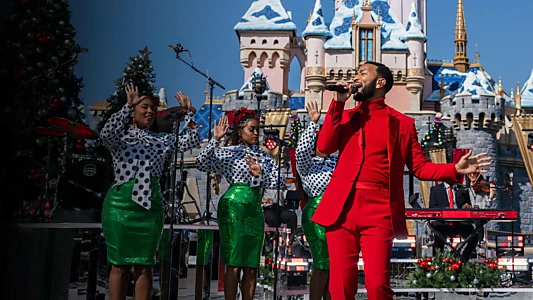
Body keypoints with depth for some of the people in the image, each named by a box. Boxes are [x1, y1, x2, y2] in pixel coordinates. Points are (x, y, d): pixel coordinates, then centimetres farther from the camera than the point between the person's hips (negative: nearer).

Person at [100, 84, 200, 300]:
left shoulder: (161, 140, 14)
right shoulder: (120, 138, 1)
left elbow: (192, 141, 12)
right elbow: (106, 133, -22)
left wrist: (188, 114, 3)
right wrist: (127, 105, -27)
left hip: (151, 207, 4)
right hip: (122, 204, -4)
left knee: (145, 266, 6)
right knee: (120, 265, 0)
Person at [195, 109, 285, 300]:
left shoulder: (264, 156, 14)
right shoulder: (228, 153, 2)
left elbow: (278, 182, 7)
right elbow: (201, 164, -10)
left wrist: (260, 174, -9)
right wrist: (215, 140, -16)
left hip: (255, 209, 5)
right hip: (234, 207, -5)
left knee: (252, 267, 5)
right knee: (234, 264, -6)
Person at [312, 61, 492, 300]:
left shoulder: (402, 122, 12)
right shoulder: (345, 116, 19)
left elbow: (420, 167, 9)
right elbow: (325, 147, 3)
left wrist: (455, 169, -7)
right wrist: (339, 103, 2)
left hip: (379, 211, -2)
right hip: (341, 208, 2)